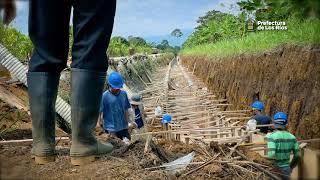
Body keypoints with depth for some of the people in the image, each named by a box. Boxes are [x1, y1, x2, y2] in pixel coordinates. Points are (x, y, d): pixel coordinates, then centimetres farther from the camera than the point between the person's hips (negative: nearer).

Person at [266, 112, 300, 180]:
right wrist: (290, 167, 17)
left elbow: (271, 155, -30)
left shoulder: (272, 136, -19)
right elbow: (297, 155, 3)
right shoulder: (292, 137, -4)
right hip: (286, 169, 4)